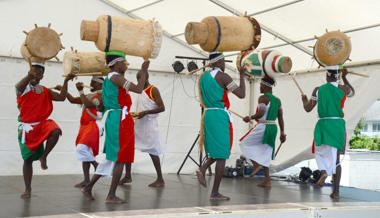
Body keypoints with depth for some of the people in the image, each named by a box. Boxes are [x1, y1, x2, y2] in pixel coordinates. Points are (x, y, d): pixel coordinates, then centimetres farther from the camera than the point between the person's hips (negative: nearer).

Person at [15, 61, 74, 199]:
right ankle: (28, 189, 17)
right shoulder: (23, 89, -4)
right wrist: (29, 75, -49)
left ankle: (43, 156, -10)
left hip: (42, 124, 2)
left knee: (56, 131, -33)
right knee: (28, 159, 2)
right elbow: (18, 87, -29)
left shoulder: (45, 91, 9)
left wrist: (66, 81, -7)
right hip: (27, 127, -2)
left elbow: (61, 97, 2)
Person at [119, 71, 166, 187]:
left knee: (152, 151, -5)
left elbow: (162, 108, -16)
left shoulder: (153, 90, -10)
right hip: (138, 123, 8)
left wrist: (145, 112, -24)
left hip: (149, 124, -8)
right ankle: (128, 176, 14)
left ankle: (160, 180, 4)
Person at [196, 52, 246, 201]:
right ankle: (215, 193, -2)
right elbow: (241, 94, -11)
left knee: (216, 150, 24)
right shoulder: (223, 76, -9)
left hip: (207, 114, 8)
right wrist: (242, 75, -2)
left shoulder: (203, 77, 13)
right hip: (220, 116, -7)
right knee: (222, 155, -2)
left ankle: (203, 169, -2)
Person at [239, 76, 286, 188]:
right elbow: (280, 118, 13)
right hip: (273, 128, 8)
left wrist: (250, 118, -7)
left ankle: (256, 164, -4)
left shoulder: (263, 98, -10)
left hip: (263, 127, -8)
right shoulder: (277, 100, 13)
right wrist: (282, 132, 15)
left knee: (245, 143, 10)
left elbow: (260, 113, -22)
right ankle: (267, 180, 10)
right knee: (265, 154, 13)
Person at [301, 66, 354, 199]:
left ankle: (324, 171, -15)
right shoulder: (344, 89, 0)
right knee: (335, 157, 10)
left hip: (323, 125, -1)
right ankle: (336, 191, 8)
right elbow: (352, 92, 25)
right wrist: (345, 78, 30)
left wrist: (304, 100, 24)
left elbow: (308, 108, 4)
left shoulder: (318, 90, -3)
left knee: (320, 152, 18)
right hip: (338, 125, 1)